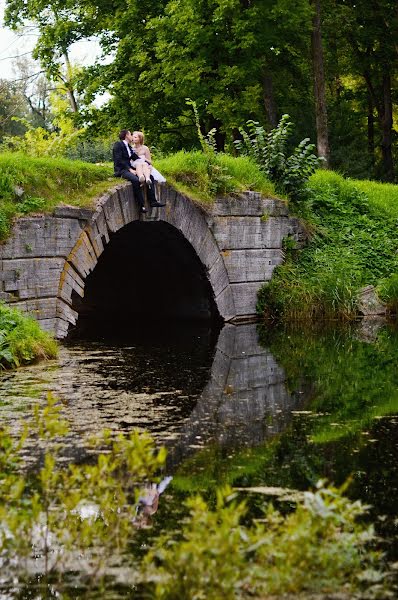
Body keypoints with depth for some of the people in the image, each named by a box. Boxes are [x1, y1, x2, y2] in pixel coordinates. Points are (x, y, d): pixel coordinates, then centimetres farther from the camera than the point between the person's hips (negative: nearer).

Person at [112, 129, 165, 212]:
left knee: (150, 177, -2)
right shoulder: (118, 144, -5)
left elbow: (136, 158, 16)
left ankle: (152, 201, -5)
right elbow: (119, 160, -15)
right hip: (121, 170, -9)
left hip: (129, 169, 9)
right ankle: (141, 205, -29)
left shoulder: (129, 147, 21)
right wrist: (130, 169, -21)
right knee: (136, 180, -35)